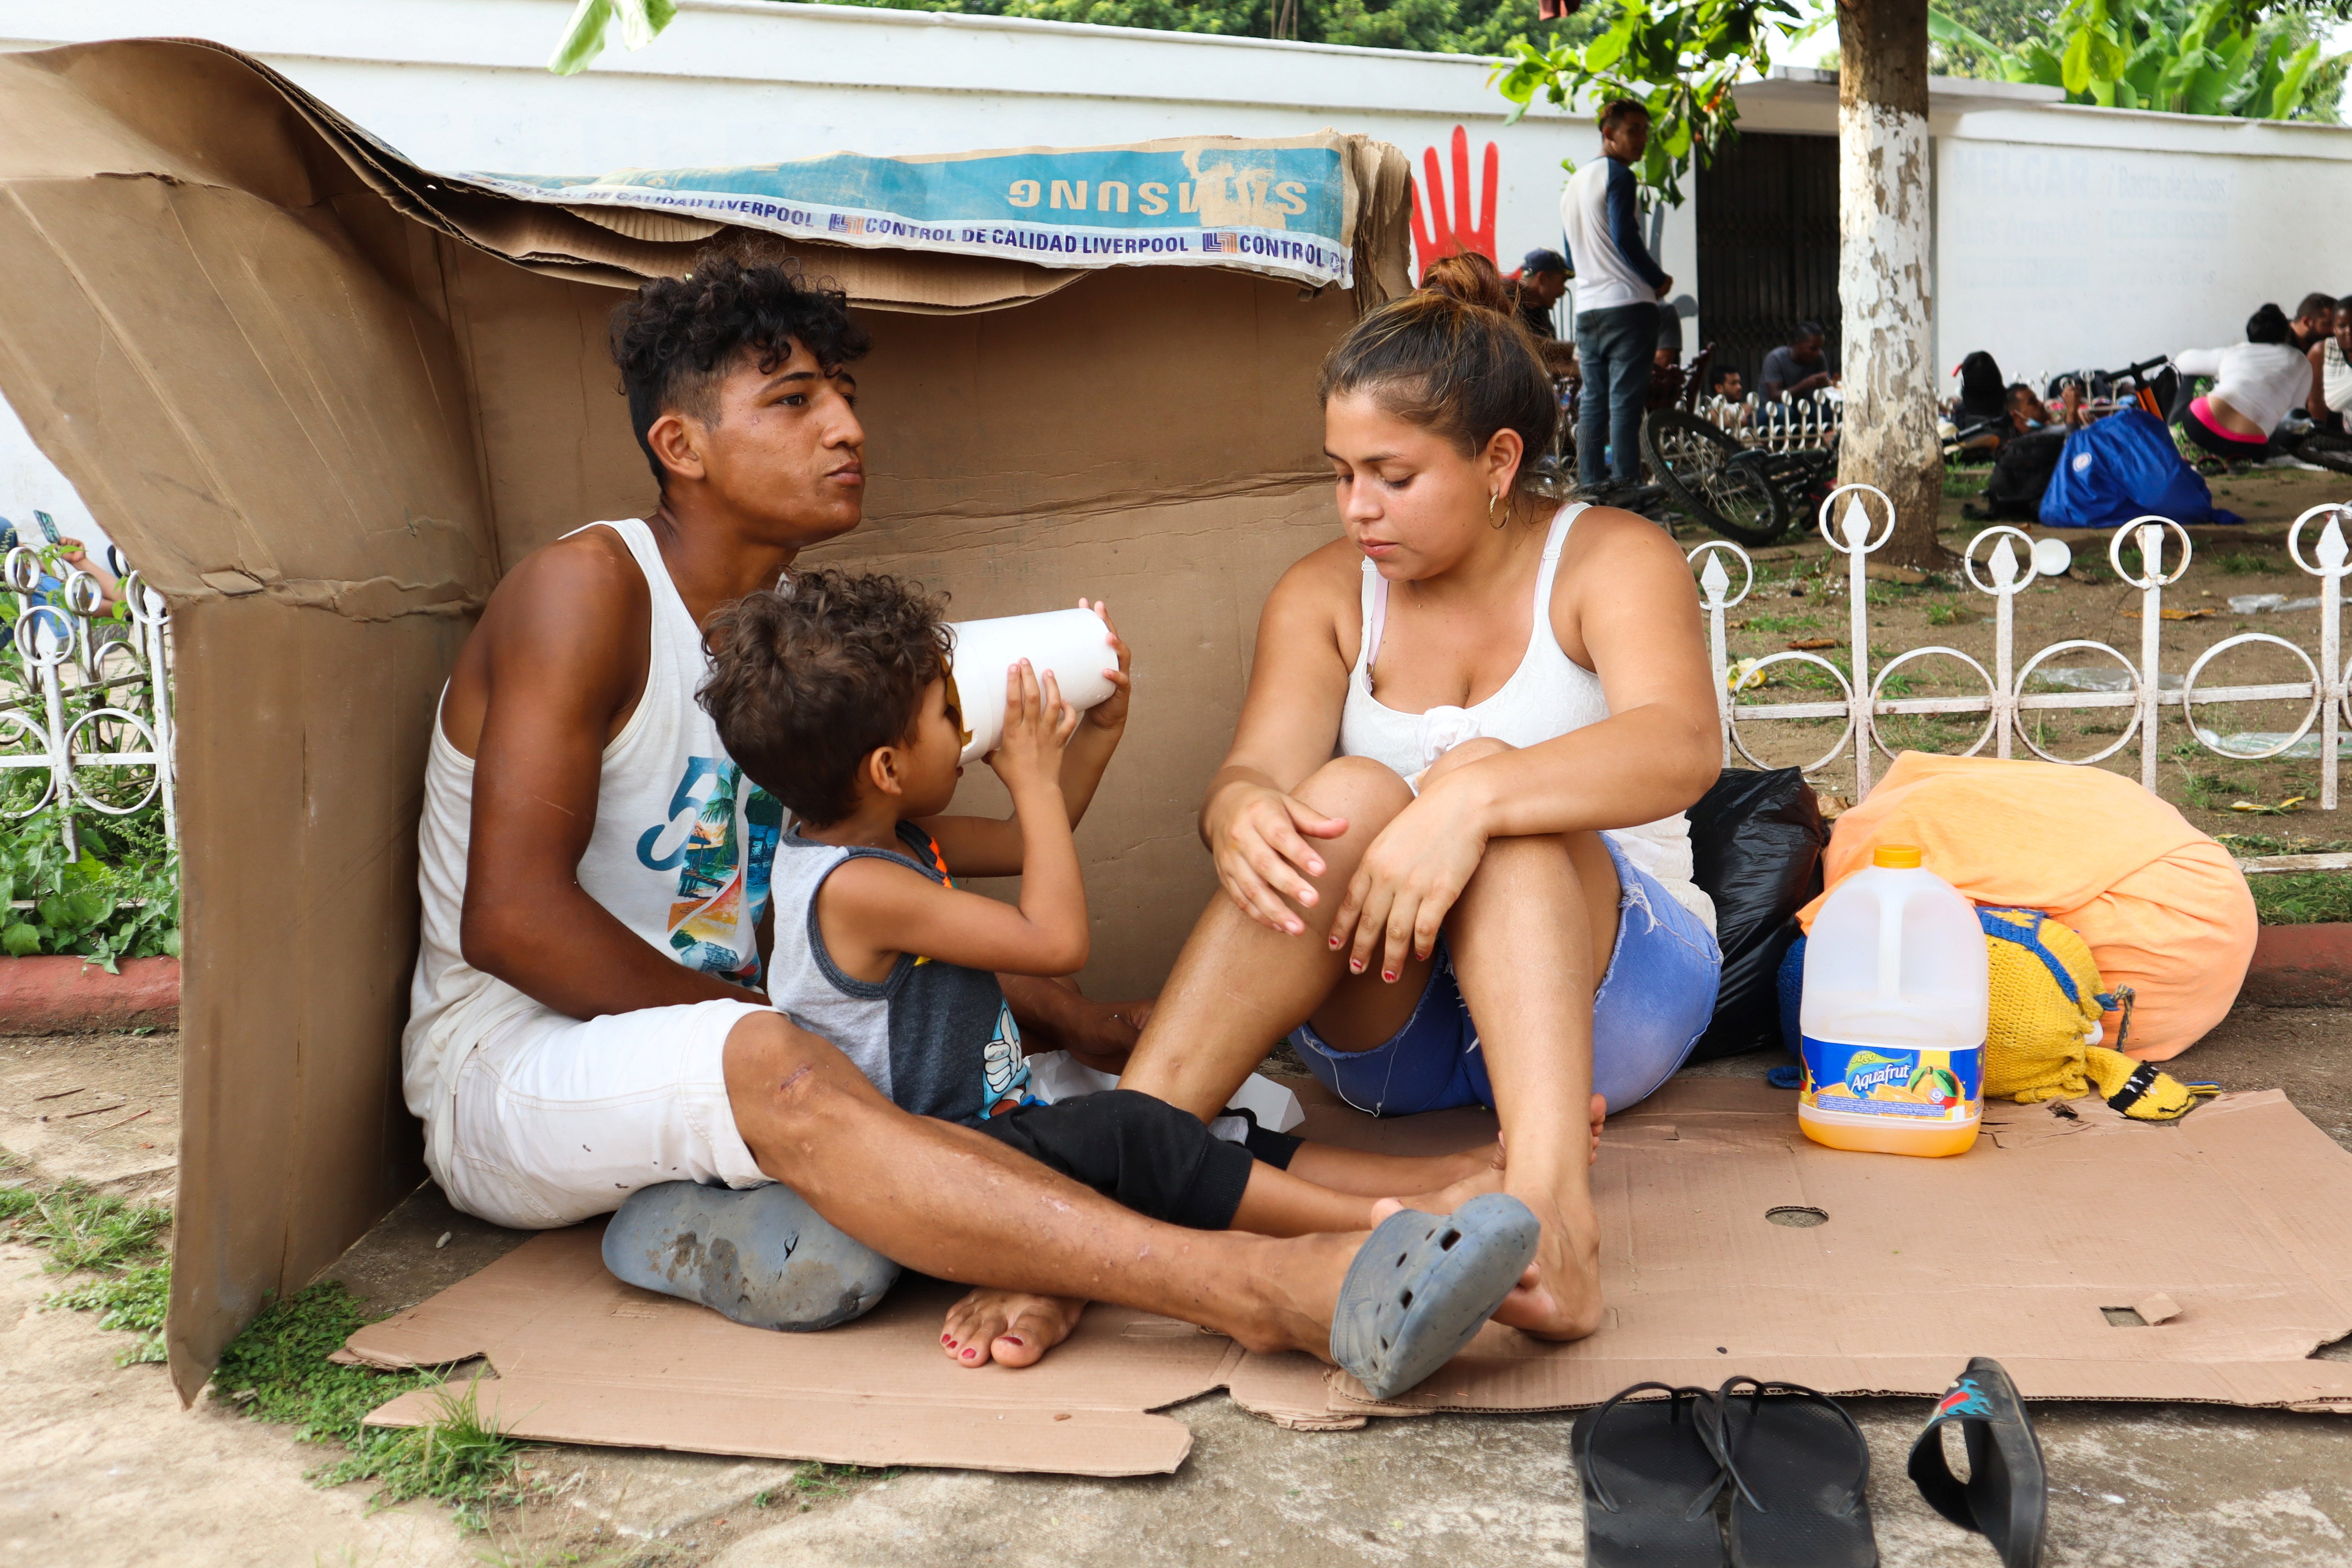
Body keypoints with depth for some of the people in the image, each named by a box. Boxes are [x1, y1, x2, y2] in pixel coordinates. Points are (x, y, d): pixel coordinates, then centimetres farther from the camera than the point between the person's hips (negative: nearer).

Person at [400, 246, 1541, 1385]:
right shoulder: (588, 589, -14)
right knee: (774, 1071, -39)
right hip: (505, 1069, -8)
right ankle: (1252, 1288, -51)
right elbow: (512, 920, -21)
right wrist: (744, 1017, -16)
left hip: (707, 1046, 8)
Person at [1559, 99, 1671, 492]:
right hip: (1627, 304, -8)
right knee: (1626, 401, -10)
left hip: (1587, 308, 8)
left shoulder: (1574, 183, 21)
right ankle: (1626, 486, -14)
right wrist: (1660, 280, -3)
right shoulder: (1616, 174, -6)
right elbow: (1625, 238, -15)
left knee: (1594, 401, 7)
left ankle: (1590, 485, 6)